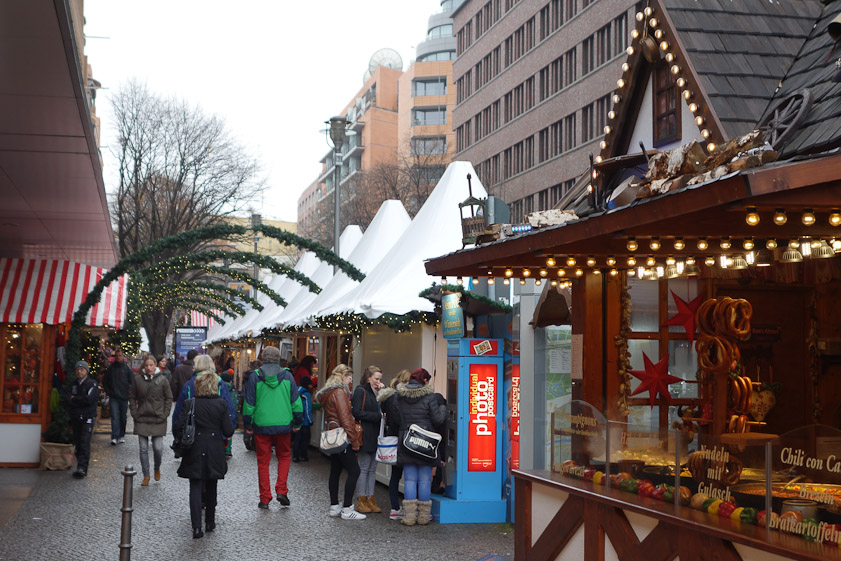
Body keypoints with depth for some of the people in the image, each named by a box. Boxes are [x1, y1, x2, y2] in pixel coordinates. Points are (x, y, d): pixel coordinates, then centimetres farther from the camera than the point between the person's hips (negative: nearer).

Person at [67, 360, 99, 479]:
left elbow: (89, 399, -16)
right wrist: (81, 401, -7)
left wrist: (75, 399, -5)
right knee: (77, 443, 6)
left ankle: (82, 468, -19)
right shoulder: (74, 384, 16)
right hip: (75, 418, 6)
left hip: (87, 418, -6)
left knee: (84, 443, -13)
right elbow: (69, 399, 9)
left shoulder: (92, 384, -3)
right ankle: (81, 467, 12)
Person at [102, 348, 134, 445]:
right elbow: (104, 381, 15)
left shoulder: (127, 368, 2)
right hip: (113, 398, 0)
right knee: (115, 417, -9)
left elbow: (132, 382, 4)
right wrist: (108, 392, 6)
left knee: (123, 417, 8)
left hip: (124, 397, 0)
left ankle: (121, 435, 21)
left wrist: (128, 393, -3)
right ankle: (114, 437, -14)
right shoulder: (110, 368, 5)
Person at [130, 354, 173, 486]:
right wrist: (134, 413, 1)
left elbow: (169, 398, 5)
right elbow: (132, 397, 10)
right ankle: (146, 475, 14)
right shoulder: (137, 379, 1)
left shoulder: (162, 380, -2)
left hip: (158, 420, -1)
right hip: (142, 419, 1)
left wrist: (165, 415, -3)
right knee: (143, 449, 2)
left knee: (158, 448, -5)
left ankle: (157, 468, 25)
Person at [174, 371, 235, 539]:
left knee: (195, 487, 1)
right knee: (211, 487, 17)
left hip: (195, 452, -1)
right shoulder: (221, 404, -7)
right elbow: (228, 431, -7)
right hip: (215, 452, 1)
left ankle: (197, 527, -9)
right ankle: (210, 522, 26)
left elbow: (177, 427, -10)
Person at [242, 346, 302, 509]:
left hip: (262, 426, -1)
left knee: (263, 461, 8)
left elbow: (248, 404, 0)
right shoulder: (287, 376, 0)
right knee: (284, 457, 17)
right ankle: (281, 490, 3)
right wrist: (297, 423, 14)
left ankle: (265, 498, 9)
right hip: (283, 425, 1)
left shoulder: (255, 378, -3)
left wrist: (248, 425, 12)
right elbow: (296, 402, 3)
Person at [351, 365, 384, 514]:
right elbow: (357, 412, -14)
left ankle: (370, 499, 13)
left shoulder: (376, 393, 17)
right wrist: (378, 416, -15)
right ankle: (361, 500, 4)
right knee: (364, 468, -3)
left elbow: (381, 410, 12)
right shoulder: (360, 391, -6)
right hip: (365, 435, -7)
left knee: (372, 469, 9)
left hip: (375, 436, 7)